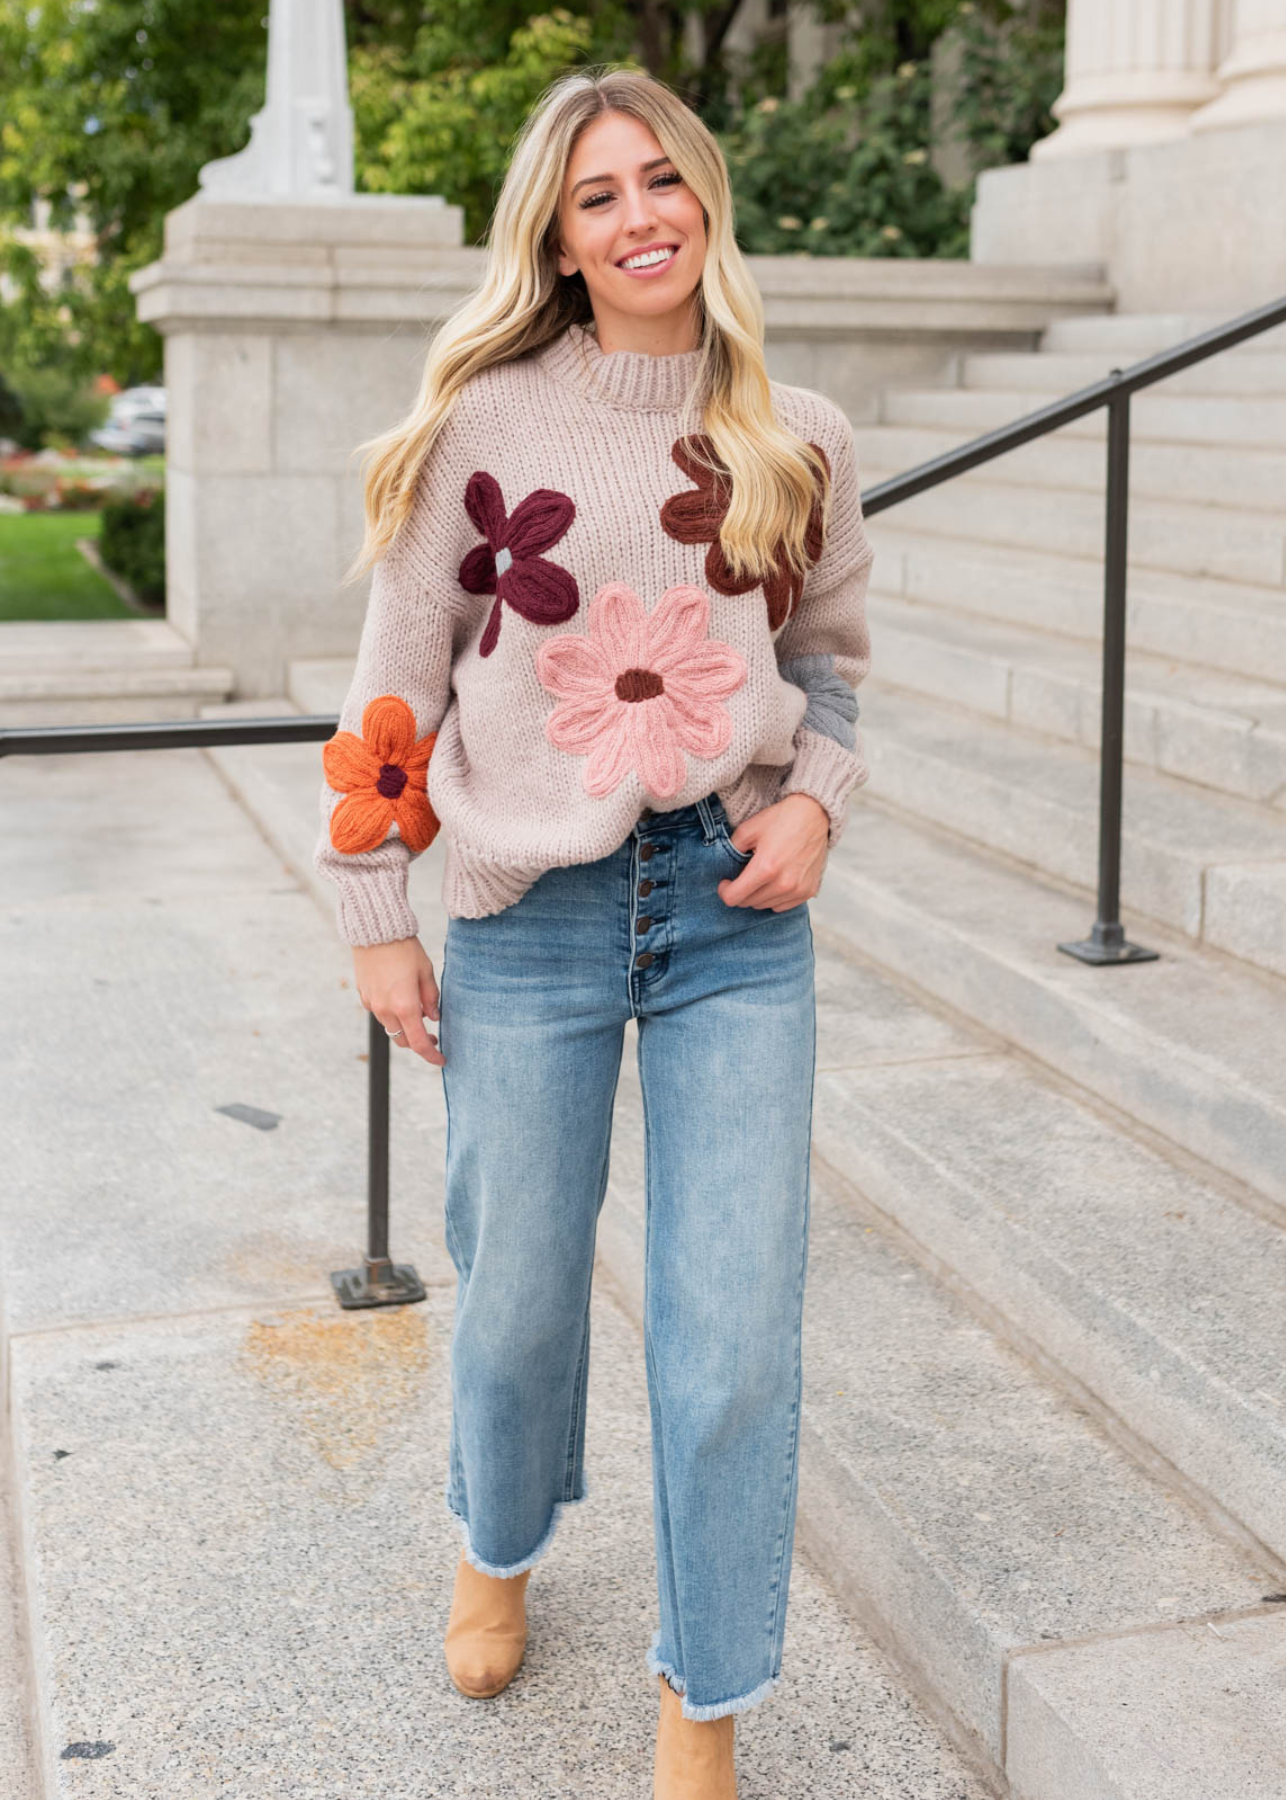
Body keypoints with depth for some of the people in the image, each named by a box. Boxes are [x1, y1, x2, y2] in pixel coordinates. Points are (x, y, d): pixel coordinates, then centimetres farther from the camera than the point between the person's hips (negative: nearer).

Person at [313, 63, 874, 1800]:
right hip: (534, 918, -1)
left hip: (737, 910, 1)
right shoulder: (483, 424, -1)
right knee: (519, 1293, 12)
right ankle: (497, 1548, 46)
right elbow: (396, 686, 3)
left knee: (736, 1332, 0)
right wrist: (376, 914, 2)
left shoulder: (796, 442, 5)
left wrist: (816, 797, -3)